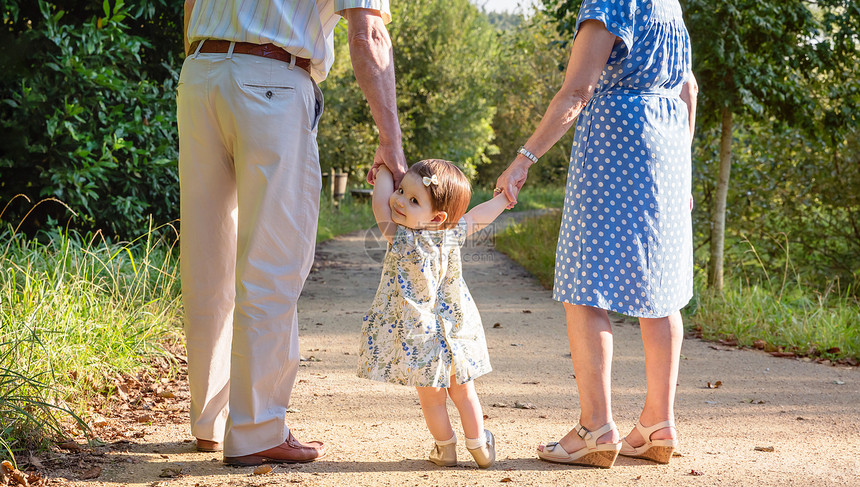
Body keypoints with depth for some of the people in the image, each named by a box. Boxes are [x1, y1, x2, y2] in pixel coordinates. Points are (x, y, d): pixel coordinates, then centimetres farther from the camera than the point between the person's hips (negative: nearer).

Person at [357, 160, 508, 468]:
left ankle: (445, 448, 28)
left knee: (431, 396, 14)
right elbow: (476, 216, 8)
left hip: (418, 335, -4)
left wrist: (384, 170, 5)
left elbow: (380, 203, -10)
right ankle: (479, 446, 31)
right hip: (453, 328, 4)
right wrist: (504, 198, 25)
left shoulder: (401, 238, -23)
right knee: (462, 390, 21)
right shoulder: (452, 234, -11)